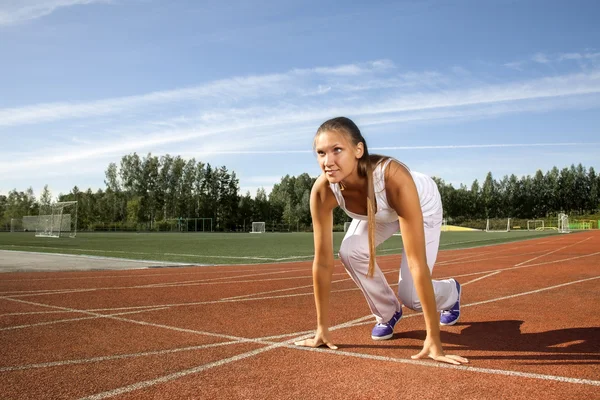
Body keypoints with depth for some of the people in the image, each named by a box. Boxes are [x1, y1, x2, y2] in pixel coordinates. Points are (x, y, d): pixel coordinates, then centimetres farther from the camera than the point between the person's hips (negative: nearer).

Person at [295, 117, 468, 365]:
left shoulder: (393, 177, -46)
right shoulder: (323, 190, -33)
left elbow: (417, 263, -46)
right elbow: (323, 262, -26)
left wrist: (433, 339, -45)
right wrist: (322, 328, -22)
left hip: (423, 205, -3)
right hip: (376, 212, 4)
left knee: (410, 296, -11)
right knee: (351, 252, -24)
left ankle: (450, 292, 28)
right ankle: (388, 312, 6)